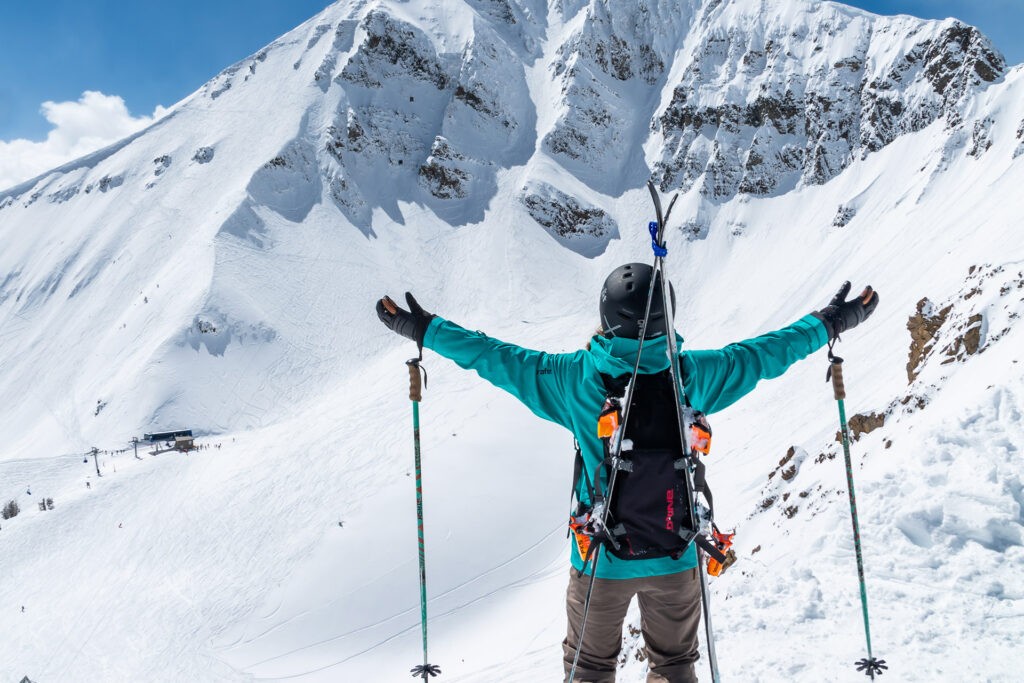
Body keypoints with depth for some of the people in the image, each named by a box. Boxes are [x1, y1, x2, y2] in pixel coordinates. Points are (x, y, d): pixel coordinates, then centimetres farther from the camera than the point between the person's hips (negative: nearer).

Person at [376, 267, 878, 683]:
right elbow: (764, 354, 0)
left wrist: (425, 330, 6)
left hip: (600, 557, -1)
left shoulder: (574, 378, -16)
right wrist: (830, 324, 16)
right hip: (676, 556, 1)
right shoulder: (692, 375, -13)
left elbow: (496, 358, -7)